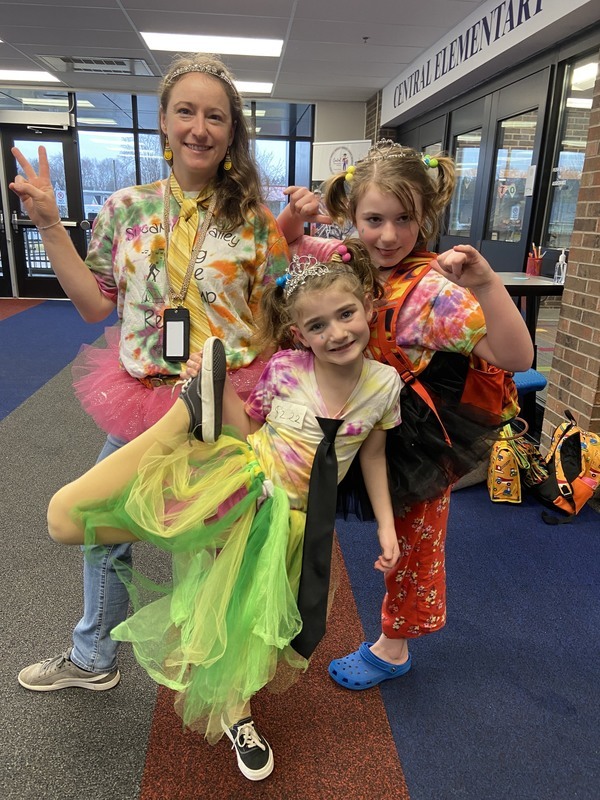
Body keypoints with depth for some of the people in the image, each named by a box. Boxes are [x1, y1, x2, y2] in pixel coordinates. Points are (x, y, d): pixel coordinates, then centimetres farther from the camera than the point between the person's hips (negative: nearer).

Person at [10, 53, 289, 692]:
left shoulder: (254, 218, -5)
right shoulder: (126, 208, 1)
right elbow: (96, 306, 4)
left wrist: (294, 240, -13)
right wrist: (50, 226, -2)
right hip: (140, 401, 4)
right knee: (103, 527, 19)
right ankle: (92, 658, 48)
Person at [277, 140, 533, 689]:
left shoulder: (433, 290, -28)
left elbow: (516, 358, -32)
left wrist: (486, 284, -43)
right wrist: (293, 215, -12)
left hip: (417, 438, -5)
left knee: (414, 541, 15)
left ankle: (393, 647, 39)